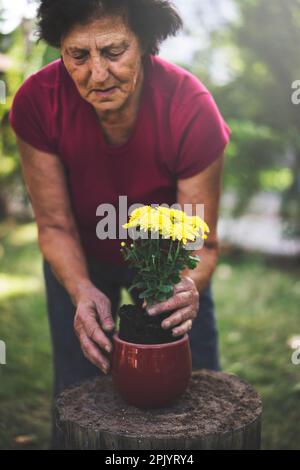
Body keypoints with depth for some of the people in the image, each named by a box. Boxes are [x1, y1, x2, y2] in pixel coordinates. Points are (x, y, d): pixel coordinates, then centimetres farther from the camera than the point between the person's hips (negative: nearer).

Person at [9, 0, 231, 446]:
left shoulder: (192, 110, -32)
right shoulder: (37, 103, -29)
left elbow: (201, 241, -26)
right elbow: (55, 225, -21)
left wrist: (189, 285, -48)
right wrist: (81, 290, -39)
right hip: (81, 262, 1)